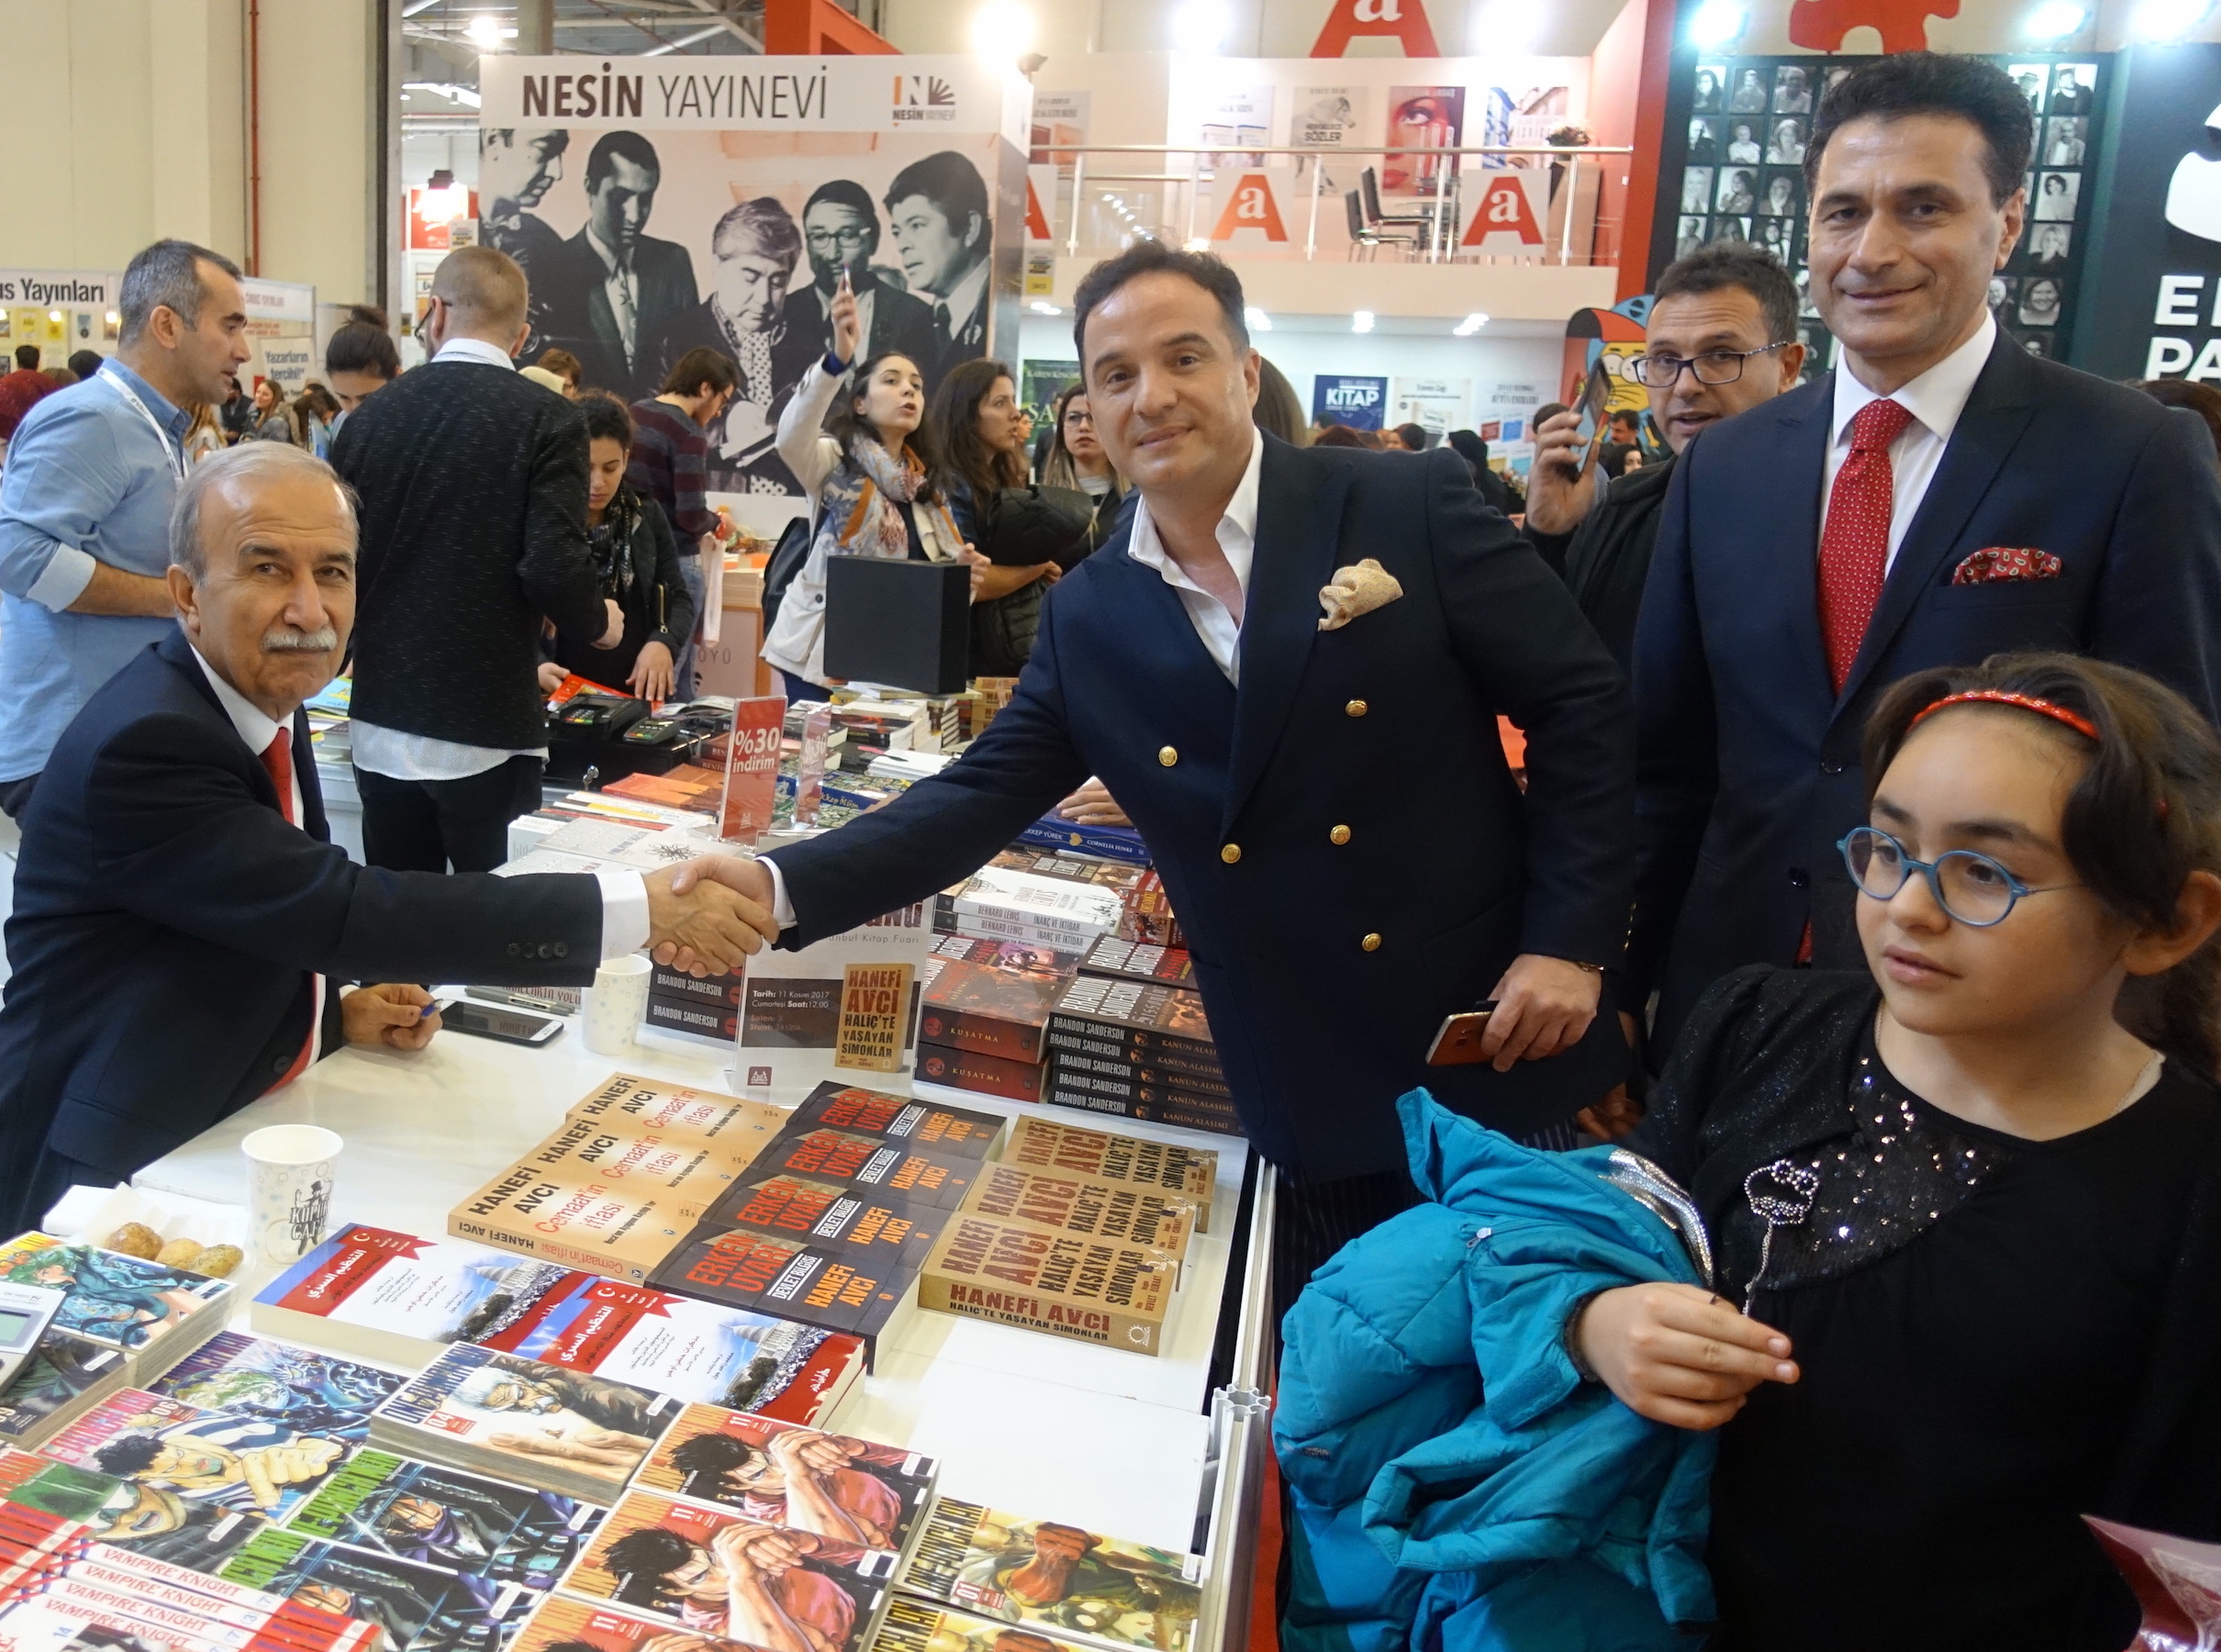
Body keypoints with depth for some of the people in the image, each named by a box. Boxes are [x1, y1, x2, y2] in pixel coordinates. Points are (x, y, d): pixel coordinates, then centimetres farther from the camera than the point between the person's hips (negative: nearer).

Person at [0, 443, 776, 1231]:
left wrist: (337, 1012, -3)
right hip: (113, 1185, -8)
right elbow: (347, 909, -32)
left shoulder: (266, 702, 4)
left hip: (236, 1120, 8)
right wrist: (636, 907, -33)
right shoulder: (143, 745, -24)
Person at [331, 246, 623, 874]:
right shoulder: (547, 419, -8)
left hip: (383, 729, 4)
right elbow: (554, 566, -17)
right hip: (488, 731, -4)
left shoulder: (370, 416, 4)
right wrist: (598, 623, 4)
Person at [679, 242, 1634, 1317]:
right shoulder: (1088, 616, 1)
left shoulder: (1409, 504, -9)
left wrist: (1568, 940, -10)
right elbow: (979, 796, 0)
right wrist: (780, 887, -13)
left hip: (1499, 1045, -2)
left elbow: (1578, 702, -5)